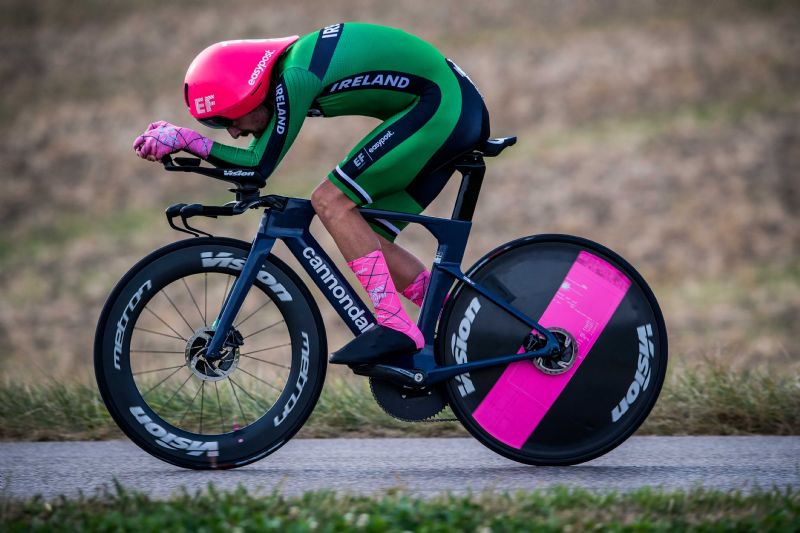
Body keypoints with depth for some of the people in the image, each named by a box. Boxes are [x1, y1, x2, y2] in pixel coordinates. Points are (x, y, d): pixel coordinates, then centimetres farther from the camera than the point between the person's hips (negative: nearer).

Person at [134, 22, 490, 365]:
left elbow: (259, 165, -16)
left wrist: (185, 139, -15)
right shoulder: (278, 69, 7)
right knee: (367, 241, 7)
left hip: (441, 104, -10)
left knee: (331, 201, -13)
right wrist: (174, 139, 2)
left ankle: (395, 328, -16)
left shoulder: (293, 78, -21)